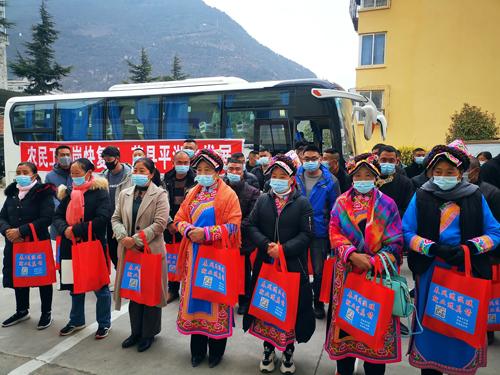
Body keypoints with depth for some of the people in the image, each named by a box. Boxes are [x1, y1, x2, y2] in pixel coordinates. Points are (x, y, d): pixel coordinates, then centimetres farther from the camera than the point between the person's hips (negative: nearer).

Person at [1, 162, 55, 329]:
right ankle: (22, 311, 37)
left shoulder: (43, 193, -9)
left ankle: (46, 313, 22)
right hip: (15, 245, 6)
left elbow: (46, 218, -19)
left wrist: (21, 231, -20)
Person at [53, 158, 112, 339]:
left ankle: (104, 323, 22)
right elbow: (58, 216, 8)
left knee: (100, 287, 6)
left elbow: (103, 218, -21)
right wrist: (65, 229, -14)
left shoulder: (100, 192, -10)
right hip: (71, 247, 6)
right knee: (75, 286, 18)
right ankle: (76, 321, 36)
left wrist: (76, 229, -19)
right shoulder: (69, 192, 10)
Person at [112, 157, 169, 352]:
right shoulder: (125, 194, 10)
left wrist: (136, 239, -17)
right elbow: (116, 218, 9)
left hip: (151, 250, -5)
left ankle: (149, 334, 23)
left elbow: (160, 223, -15)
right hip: (129, 250, 5)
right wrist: (123, 237, -10)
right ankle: (136, 331, 29)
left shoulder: (160, 194, -6)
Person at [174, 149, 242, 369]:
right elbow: (179, 219, 9)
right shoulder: (192, 194, 12)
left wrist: (206, 233, -21)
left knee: (215, 298, 3)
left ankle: (216, 350, 22)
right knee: (194, 296, 10)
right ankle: (197, 349, 27)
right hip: (194, 255, 5)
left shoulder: (228, 195, -6)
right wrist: (189, 230, -12)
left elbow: (233, 226, -14)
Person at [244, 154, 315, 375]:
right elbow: (252, 226, 2)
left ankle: (288, 351, 25)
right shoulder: (262, 200, 8)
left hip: (293, 265, -2)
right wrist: (266, 245, -14)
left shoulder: (302, 202, -1)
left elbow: (307, 234, -8)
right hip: (265, 263, 3)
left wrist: (284, 249, -18)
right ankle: (268, 349, 29)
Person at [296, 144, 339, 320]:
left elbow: (334, 209, -3)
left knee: (319, 270, 11)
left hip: (320, 232, -1)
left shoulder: (330, 181, -6)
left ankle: (318, 303, 30)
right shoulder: (295, 177, -1)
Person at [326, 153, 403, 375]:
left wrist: (376, 260, -17)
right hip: (347, 272, 1)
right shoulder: (341, 203, 5)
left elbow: (395, 240, -3)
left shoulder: (387, 204, 1)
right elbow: (335, 234, -3)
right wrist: (353, 255, -18)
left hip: (377, 273, -1)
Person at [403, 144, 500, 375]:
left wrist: (469, 248, -15)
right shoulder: (421, 197, 0)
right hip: (431, 272, -1)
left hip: (468, 272, 1)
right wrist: (435, 248, -18)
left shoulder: (476, 197, 3)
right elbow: (407, 232, -4)